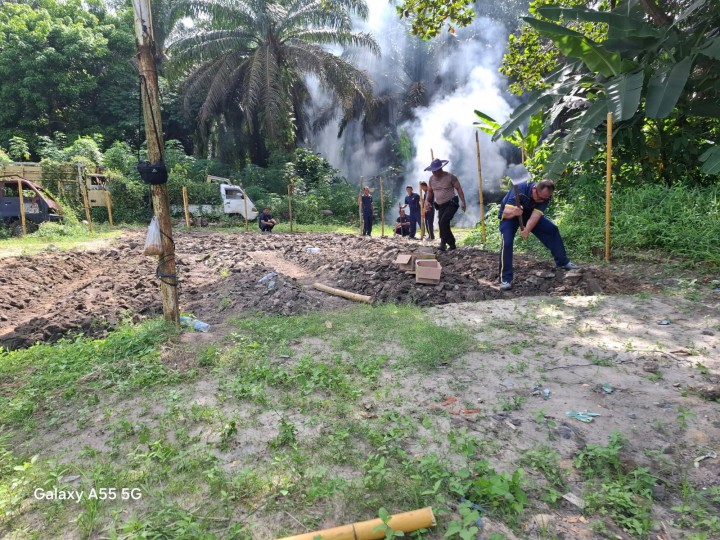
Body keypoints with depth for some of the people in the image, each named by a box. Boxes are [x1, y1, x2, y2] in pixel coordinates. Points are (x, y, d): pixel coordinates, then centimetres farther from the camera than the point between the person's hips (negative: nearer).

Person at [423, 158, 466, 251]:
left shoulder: (450, 177, -9)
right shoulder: (431, 179, 6)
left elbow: (459, 189, -6)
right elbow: (430, 191, 19)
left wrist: (463, 202, -13)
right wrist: (427, 201, 1)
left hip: (451, 204, -6)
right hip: (440, 206, 6)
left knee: (443, 222, -25)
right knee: (443, 225, 3)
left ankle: (443, 242, -16)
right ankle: (452, 244, 17)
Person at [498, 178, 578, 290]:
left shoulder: (545, 196, -22)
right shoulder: (519, 190, -36)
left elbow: (535, 216, -32)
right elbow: (506, 213, -36)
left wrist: (527, 230, -48)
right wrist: (514, 212, -58)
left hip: (528, 213, 5)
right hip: (510, 215, -5)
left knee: (552, 229, -1)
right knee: (506, 242, -25)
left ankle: (563, 262, 15)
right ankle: (506, 279, -21)